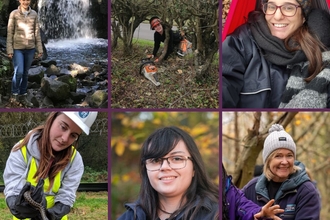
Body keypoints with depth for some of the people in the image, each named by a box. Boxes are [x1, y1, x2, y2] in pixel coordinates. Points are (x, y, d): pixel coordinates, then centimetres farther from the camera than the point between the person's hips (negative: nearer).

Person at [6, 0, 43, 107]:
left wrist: (40, 49, 2)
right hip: (17, 48, -3)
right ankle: (14, 94, 10)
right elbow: (10, 32, -5)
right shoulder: (14, 14, -7)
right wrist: (9, 50, -10)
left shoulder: (34, 14, 2)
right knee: (19, 72, -11)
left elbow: (37, 32, 5)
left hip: (30, 48, 3)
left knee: (25, 73, 9)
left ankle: (23, 97, 18)